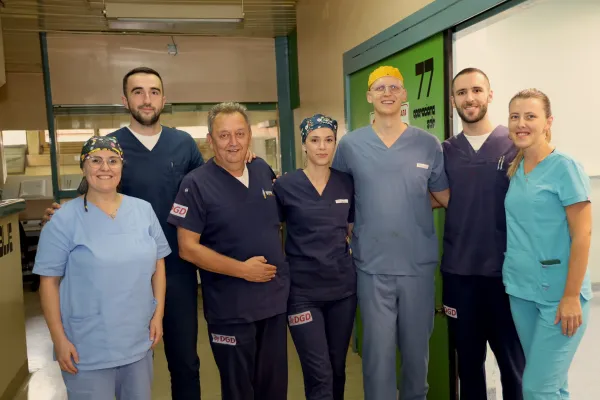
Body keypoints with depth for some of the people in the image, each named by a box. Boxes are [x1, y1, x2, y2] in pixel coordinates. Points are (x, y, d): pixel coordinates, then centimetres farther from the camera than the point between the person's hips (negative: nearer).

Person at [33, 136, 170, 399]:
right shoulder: (64, 220, -9)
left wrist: (158, 314, 2)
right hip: (86, 347, -3)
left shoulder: (144, 210, 1)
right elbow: (49, 281, -7)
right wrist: (59, 339, -9)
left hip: (139, 340, 4)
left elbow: (158, 265, 6)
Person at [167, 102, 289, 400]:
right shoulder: (196, 184, -11)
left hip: (276, 299, 5)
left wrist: (282, 266, 6)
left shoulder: (264, 171, 4)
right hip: (230, 308, -5)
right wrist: (243, 269, -18)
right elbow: (187, 248, -14)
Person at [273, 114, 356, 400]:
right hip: (303, 291, -3)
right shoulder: (285, 185, -6)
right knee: (319, 375, -2)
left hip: (343, 286, 4)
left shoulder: (347, 183, 4)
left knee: (337, 368, 16)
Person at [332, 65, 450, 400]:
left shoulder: (429, 144, 0)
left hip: (419, 264, 1)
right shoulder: (350, 145, 0)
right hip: (373, 265, -1)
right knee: (378, 348, 9)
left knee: (417, 346, 16)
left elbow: (447, 197, 5)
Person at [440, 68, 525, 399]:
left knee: (513, 360, 11)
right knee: (468, 361, 16)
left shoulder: (515, 144, -3)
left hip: (505, 271, -2)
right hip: (458, 272, 3)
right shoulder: (445, 151, 5)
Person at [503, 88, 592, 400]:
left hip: (558, 293, -6)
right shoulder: (514, 171, 8)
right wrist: (511, 280, 6)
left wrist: (571, 296, -15)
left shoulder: (565, 167, -10)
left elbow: (582, 234, -13)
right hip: (521, 290, 6)